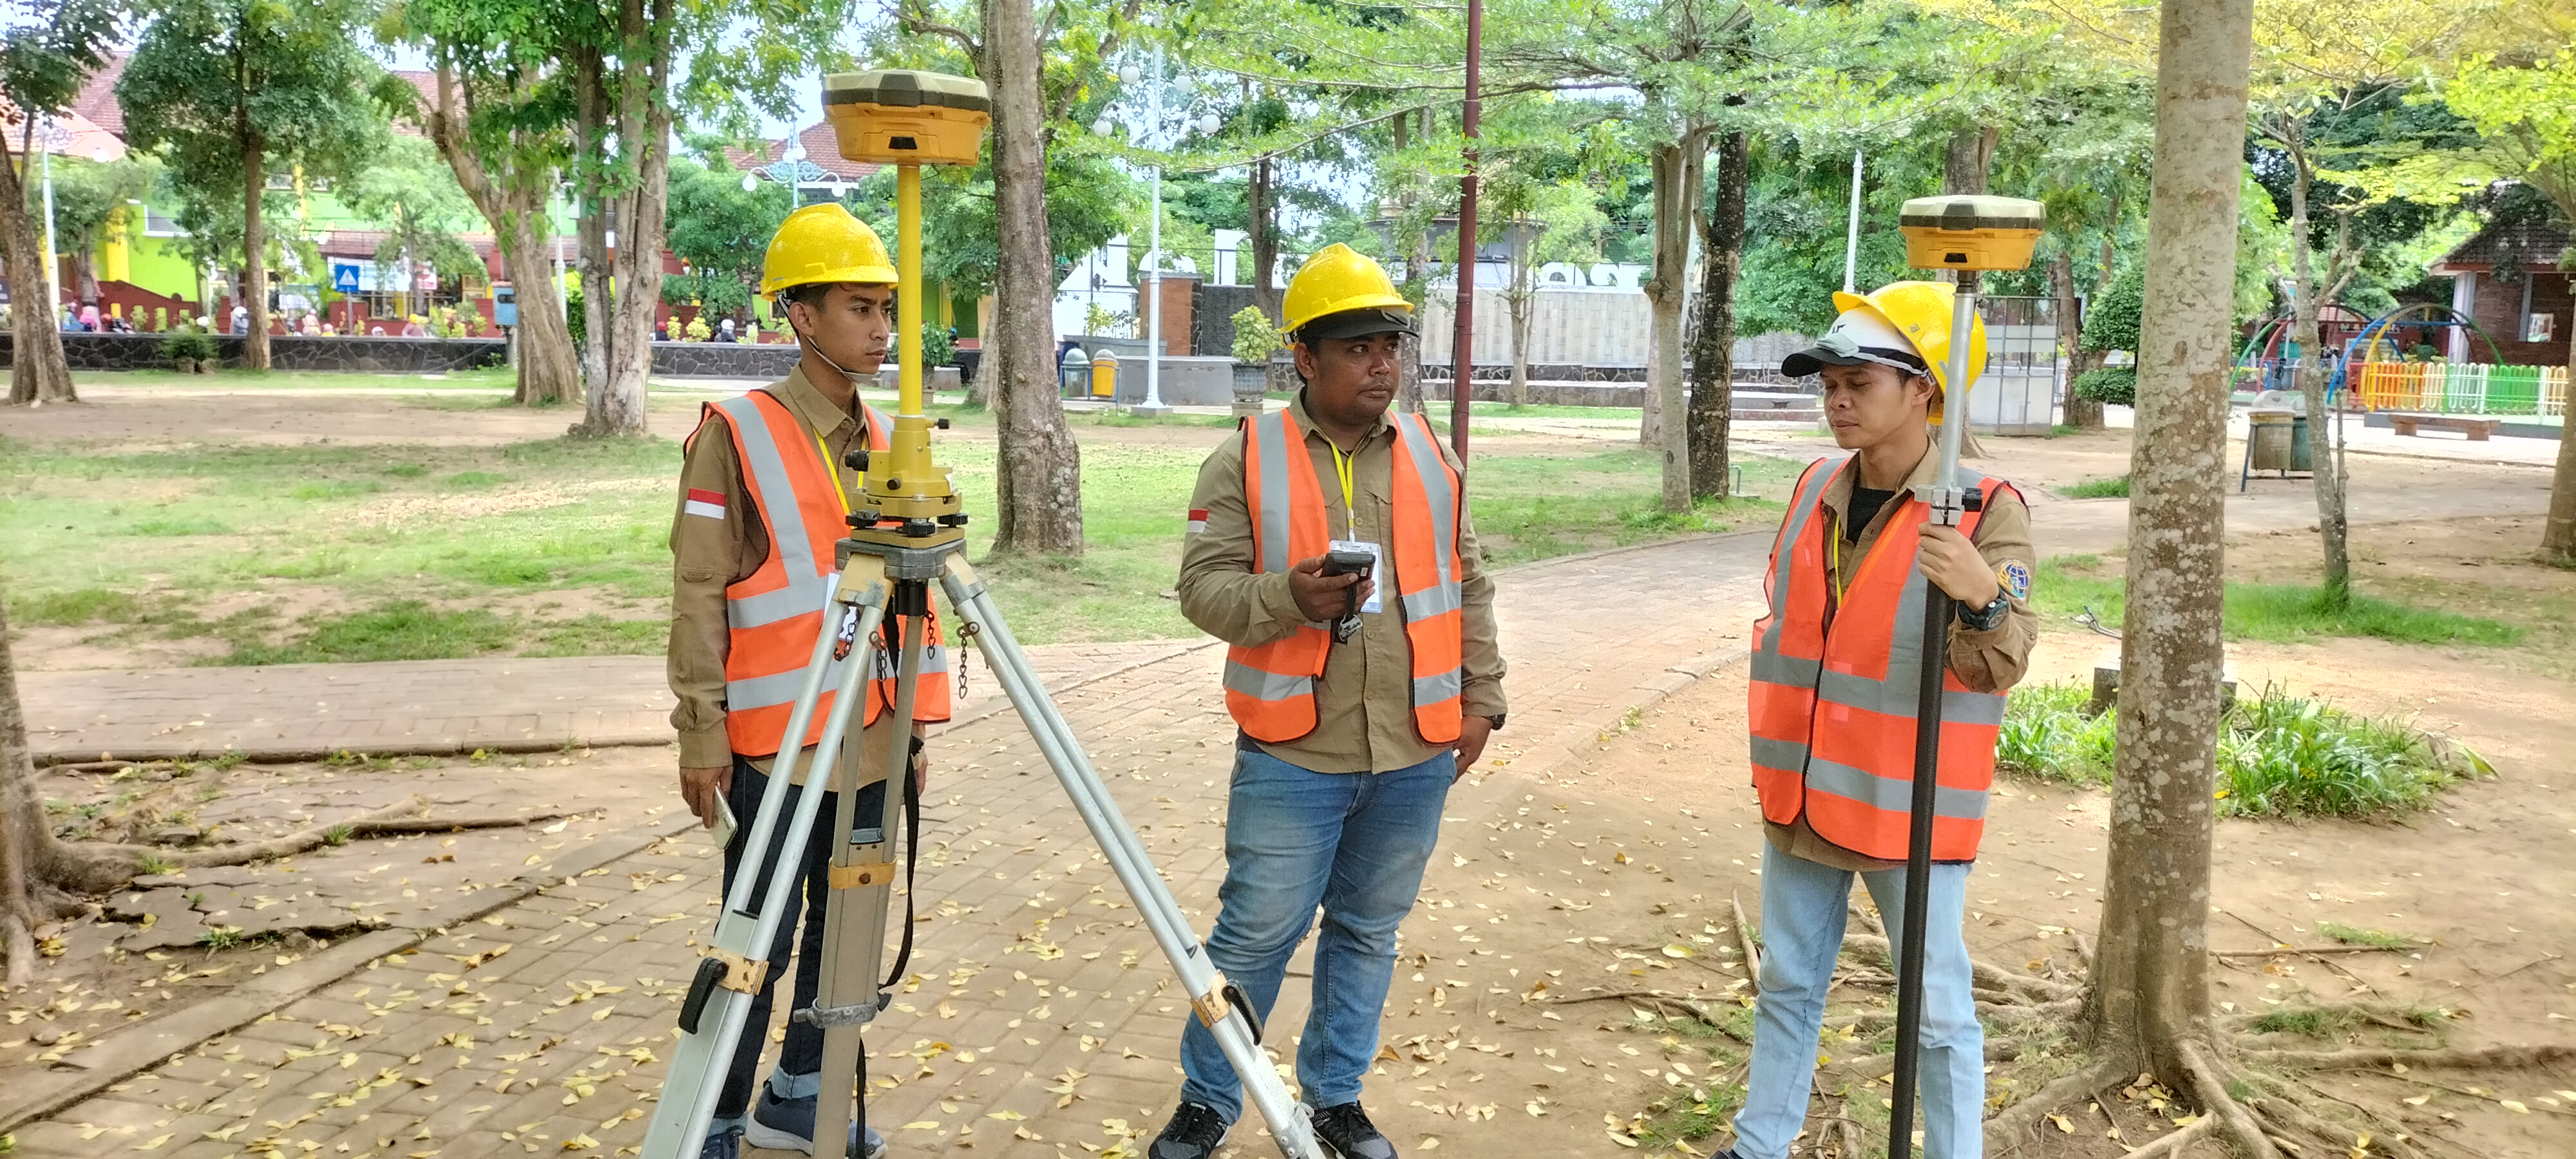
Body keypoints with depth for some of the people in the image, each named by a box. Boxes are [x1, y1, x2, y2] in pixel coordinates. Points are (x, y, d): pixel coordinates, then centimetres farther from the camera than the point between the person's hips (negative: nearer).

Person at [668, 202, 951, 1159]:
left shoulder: (884, 440, 11)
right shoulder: (737, 435, -9)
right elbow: (698, 598, -10)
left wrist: (915, 721, 15)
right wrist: (701, 737, -12)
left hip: (870, 742, 6)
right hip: (776, 745, -6)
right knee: (760, 945, 1)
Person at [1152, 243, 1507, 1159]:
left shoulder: (1431, 457, 9)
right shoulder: (1246, 461, -3)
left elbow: (1469, 589, 15)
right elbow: (1204, 587, -8)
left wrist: (1481, 695, 10)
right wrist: (1291, 596, -25)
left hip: (1415, 755, 4)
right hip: (1292, 755, -3)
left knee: (1369, 932, 14)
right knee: (1256, 935, 4)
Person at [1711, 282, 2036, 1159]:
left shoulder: (1986, 507, -14)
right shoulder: (1815, 489, 4)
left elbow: (2001, 666, -22)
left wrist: (1984, 597, -42)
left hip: (1910, 805, -6)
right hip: (1802, 794, 6)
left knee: (1938, 1012, 5)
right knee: (1787, 987, 18)